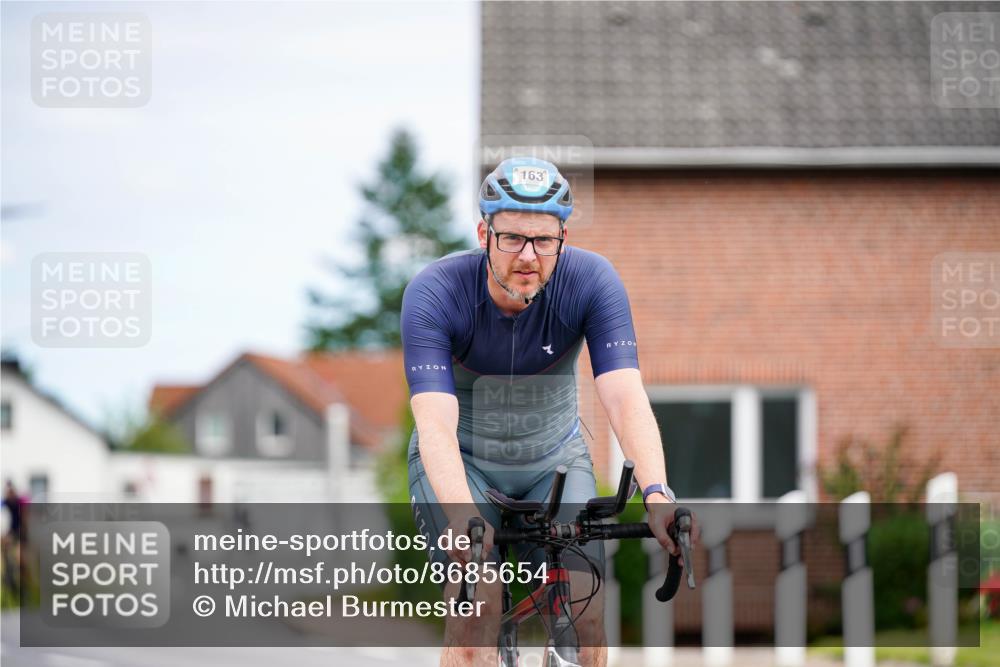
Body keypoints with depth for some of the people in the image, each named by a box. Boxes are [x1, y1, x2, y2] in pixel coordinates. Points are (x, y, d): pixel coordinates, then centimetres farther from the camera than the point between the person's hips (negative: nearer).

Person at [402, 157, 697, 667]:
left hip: (554, 458, 2)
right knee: (477, 607, -22)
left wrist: (657, 494, -50)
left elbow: (625, 396, -32)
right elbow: (435, 422, -38)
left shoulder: (591, 281, -23)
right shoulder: (433, 294, -28)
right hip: (460, 459, -2)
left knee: (585, 613, -14)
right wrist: (462, 518, -55)